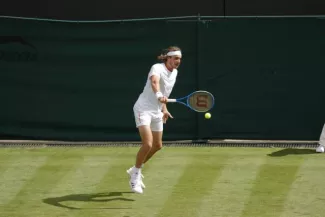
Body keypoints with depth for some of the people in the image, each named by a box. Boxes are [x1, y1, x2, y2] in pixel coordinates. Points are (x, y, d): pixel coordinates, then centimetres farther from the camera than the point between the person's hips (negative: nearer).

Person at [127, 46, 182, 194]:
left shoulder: (174, 72, 7)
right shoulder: (157, 68, -20)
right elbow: (154, 82, -43)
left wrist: (164, 109, 24)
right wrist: (159, 95, -61)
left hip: (156, 112, 9)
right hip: (143, 109, -9)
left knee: (157, 146, 16)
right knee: (148, 144, -21)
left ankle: (135, 170, 35)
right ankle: (135, 176, -3)